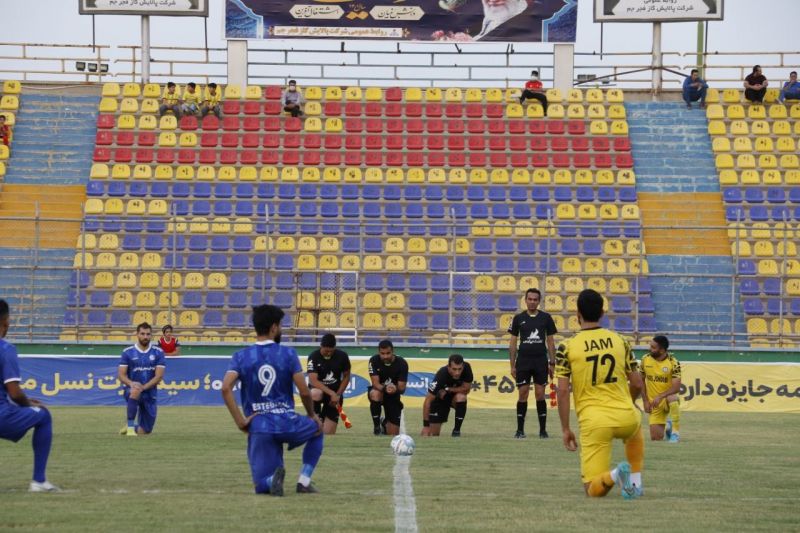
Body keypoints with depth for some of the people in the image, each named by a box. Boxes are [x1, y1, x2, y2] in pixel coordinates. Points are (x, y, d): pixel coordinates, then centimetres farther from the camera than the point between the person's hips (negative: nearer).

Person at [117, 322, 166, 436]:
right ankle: (130, 426, -28)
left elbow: (159, 376, -7)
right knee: (135, 391, -41)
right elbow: (121, 374, -4)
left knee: (145, 431, 5)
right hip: (132, 391, -2)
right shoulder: (128, 352, -1)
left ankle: (132, 427, 42)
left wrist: (143, 387, -22)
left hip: (150, 393, 2)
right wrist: (131, 383, -26)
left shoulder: (158, 352, 0)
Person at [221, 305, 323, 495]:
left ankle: (273, 479, -26)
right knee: (317, 429, 33)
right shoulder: (288, 353, 0)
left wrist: (240, 421, -7)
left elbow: (226, 388, -12)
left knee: (263, 485, 11)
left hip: (258, 427, 1)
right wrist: (312, 415, 15)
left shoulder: (241, 357, 4)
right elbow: (304, 392, -4)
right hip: (287, 423, -1)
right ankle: (304, 480, 16)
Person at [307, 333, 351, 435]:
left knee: (328, 433, -5)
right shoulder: (314, 357, -17)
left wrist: (338, 395, -8)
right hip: (319, 389, -2)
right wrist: (331, 393, -34)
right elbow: (313, 380, -25)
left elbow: (346, 376, 5)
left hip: (335, 394, 2)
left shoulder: (342, 356, -8)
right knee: (315, 393, -42)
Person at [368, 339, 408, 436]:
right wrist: (385, 388, -48)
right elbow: (375, 383, -25)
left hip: (393, 396, 1)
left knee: (394, 435, 0)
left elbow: (402, 388, -20)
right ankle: (377, 426, -21)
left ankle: (385, 423, 38)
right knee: (375, 394, -41)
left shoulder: (401, 363, -19)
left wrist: (396, 389, -45)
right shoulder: (374, 360, -20)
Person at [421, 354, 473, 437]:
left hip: (455, 397, 2)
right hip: (439, 399, -2)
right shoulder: (441, 375, -35)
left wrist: (447, 390, -26)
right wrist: (426, 425, -34)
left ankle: (456, 430, -16)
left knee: (461, 397, -34)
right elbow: (428, 401, -33)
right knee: (434, 434, -9)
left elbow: (466, 389, -17)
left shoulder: (466, 368, -27)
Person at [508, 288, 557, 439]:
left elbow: (550, 341, 8)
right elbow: (513, 342, 6)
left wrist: (552, 363, 2)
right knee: (523, 394, 0)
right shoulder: (519, 318, 4)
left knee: (540, 394, 0)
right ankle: (520, 429, 7)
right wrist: (512, 365, 2)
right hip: (523, 361, 0)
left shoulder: (546, 318, 4)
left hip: (541, 361, 0)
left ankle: (543, 429, 7)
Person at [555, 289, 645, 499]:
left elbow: (563, 391, -5)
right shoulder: (620, 341, 8)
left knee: (593, 489, 4)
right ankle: (636, 482, 25)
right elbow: (637, 384, 12)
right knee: (635, 433, 41)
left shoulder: (567, 347, 0)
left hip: (593, 422, -3)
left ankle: (614, 475, -27)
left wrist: (565, 429, 3)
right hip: (626, 416, 3)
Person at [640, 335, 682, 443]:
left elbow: (676, 387, -21)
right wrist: (645, 401, 1)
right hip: (654, 404, 3)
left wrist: (660, 396, -34)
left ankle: (675, 433, -26)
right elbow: (641, 380, 7)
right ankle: (667, 426, 32)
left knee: (673, 398, -41)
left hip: (668, 398, -3)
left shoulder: (673, 363, -17)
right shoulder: (645, 360, -6)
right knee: (655, 438, -5)